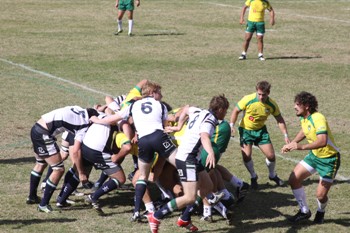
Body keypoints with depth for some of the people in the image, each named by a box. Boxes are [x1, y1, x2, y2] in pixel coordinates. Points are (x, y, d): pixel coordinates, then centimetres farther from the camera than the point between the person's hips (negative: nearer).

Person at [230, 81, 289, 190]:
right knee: (246, 155, -16)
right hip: (246, 130, -2)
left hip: (261, 130, 2)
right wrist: (231, 125, -21)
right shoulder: (248, 100, -23)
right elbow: (236, 111, -10)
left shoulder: (272, 105, -15)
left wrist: (285, 135, -7)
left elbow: (280, 120, -2)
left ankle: (272, 175, 30)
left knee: (271, 155, -1)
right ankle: (253, 177, 11)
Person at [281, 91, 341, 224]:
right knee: (294, 179, 0)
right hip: (314, 155, 8)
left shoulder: (318, 119, -30)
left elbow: (322, 141, -44)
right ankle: (304, 212, 17)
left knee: (321, 194, -8)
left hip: (329, 159, -8)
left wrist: (302, 147, -51)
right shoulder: (303, 118, -3)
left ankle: (321, 212, 28)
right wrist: (292, 143, 8)